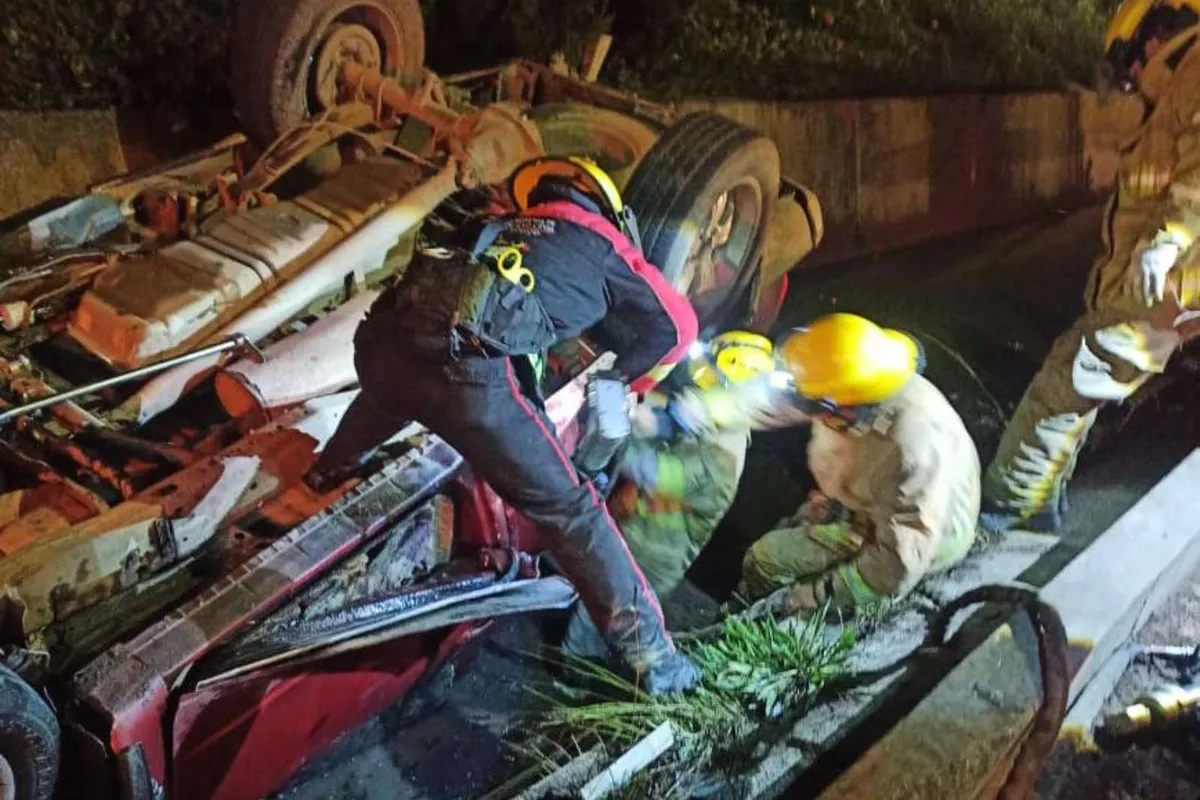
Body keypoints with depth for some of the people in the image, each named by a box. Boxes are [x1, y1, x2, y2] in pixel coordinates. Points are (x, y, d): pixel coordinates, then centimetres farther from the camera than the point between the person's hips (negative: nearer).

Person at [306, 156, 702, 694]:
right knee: (569, 509, 5)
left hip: (381, 344, 7)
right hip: (466, 370, -6)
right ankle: (649, 653, 8)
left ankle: (328, 471, 70)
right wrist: (626, 380, 39)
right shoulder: (601, 242, 20)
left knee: (386, 396, 43)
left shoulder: (502, 228, 34)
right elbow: (677, 325, 25)